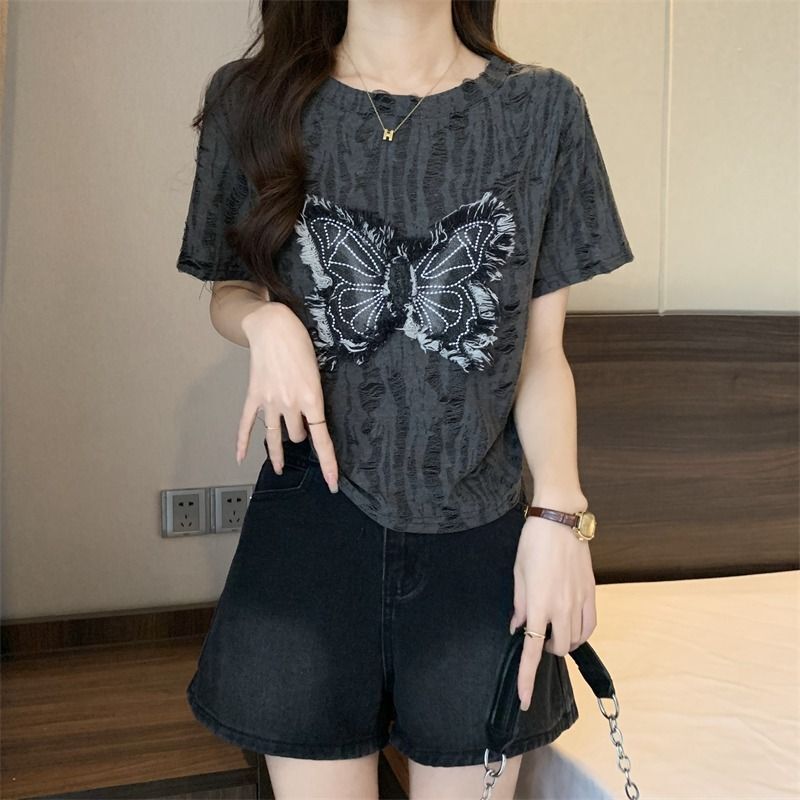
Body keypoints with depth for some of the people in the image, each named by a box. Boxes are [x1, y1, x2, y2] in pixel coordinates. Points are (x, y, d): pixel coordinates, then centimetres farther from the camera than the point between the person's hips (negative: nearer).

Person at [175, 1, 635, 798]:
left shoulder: (544, 108, -1)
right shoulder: (252, 100, 0)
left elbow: (540, 351, 1)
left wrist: (559, 514, -11)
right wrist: (265, 320, -11)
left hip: (480, 532, 1)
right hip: (315, 519, 0)